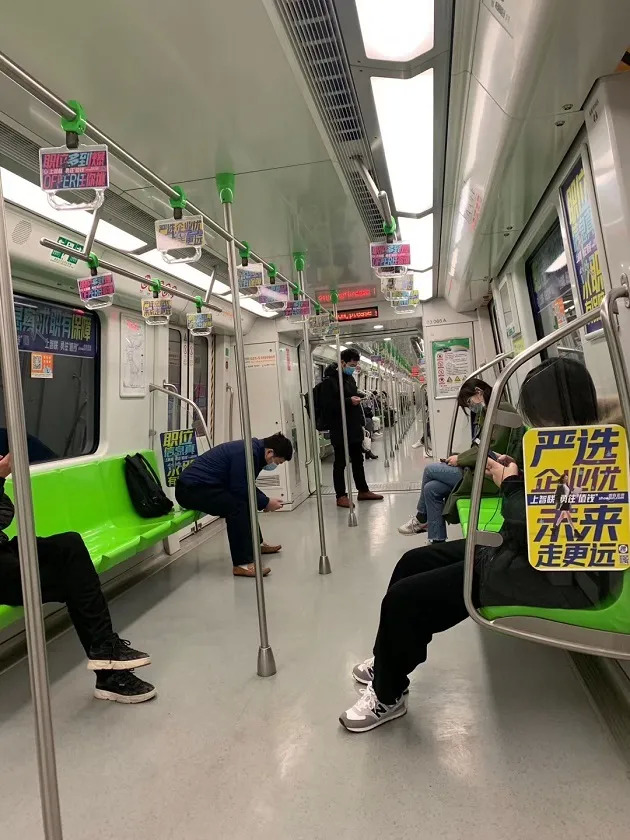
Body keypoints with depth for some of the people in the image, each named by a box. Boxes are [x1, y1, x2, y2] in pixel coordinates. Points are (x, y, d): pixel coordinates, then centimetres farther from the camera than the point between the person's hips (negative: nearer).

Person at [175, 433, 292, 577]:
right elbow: (240, 490, -22)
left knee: (246, 500, 19)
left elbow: (246, 486, 18)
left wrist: (265, 500, 6)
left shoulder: (255, 449, 8)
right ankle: (242, 564, -23)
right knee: (237, 505, -27)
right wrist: (266, 503, -10)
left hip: (203, 484, 11)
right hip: (190, 488, -11)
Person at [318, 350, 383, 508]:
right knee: (340, 463, -1)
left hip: (354, 427, 8)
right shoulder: (329, 380, -11)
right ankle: (341, 496, 6)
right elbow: (327, 405, -20)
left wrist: (360, 421, 19)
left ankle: (363, 490, 26)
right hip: (340, 430, -8)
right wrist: (349, 401, -23)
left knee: (358, 460, 15)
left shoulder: (350, 378, 15)